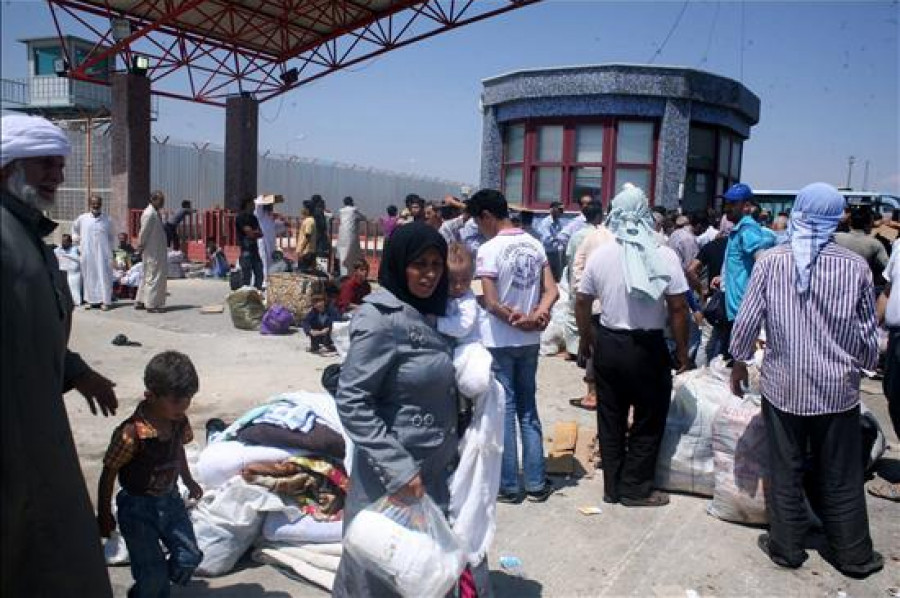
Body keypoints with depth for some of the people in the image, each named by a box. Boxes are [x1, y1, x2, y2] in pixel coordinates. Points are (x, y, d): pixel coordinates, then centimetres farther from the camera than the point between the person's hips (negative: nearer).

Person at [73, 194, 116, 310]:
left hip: (103, 253, -1)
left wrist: (110, 248, 5)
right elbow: (74, 227, 25)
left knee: (104, 276, -4)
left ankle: (104, 301, -3)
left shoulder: (107, 220, 3)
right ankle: (90, 300, 11)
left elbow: (112, 237, 14)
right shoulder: (82, 218, 5)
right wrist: (76, 239, 15)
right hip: (87, 254, 1)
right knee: (89, 276, 4)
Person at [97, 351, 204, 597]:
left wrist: (188, 481, 26)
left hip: (170, 499, 6)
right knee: (152, 572, -1)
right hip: (138, 507, -6)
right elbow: (108, 475, -16)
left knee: (189, 557, 7)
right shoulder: (131, 434, -27)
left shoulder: (180, 422, -9)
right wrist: (104, 515, -7)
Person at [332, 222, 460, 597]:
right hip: (396, 473, -7)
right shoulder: (381, 318, -19)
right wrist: (397, 467, -24)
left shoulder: (427, 312, 6)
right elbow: (350, 400, -22)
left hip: (437, 467, 8)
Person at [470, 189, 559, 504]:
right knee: (528, 409, 14)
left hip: (499, 342, -6)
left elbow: (491, 303, -19)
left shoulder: (489, 249, -16)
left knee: (504, 410, 4)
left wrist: (516, 319, -6)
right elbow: (551, 291, 0)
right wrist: (536, 317, -12)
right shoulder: (535, 244, 4)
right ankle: (536, 483, 19)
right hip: (530, 341, 6)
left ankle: (508, 486, 13)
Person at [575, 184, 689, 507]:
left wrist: (586, 339, 18)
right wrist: (682, 350, 1)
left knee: (610, 419, 14)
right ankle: (635, 488, 20)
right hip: (649, 347, -3)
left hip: (608, 344, 3)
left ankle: (612, 487, 24)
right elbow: (678, 308, -11)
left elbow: (581, 303, 4)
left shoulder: (600, 254, -2)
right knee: (648, 420, 12)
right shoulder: (664, 255, -10)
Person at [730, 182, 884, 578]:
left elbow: (747, 320, -6)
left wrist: (739, 362, 11)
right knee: (841, 478, 15)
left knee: (785, 472, 13)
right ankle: (853, 555, 29)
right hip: (838, 389, 1)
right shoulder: (856, 266, -8)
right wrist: (862, 367, 19)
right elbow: (868, 334, 0)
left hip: (783, 385, 0)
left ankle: (786, 547, 26)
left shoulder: (771, 261, -9)